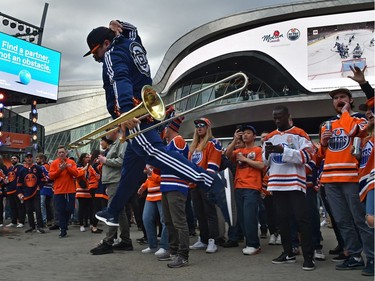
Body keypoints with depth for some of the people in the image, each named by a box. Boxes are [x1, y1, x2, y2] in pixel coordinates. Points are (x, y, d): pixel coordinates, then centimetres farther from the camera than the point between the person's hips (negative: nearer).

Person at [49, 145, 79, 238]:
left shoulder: (71, 162, 6)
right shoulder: (54, 163, 3)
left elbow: (76, 173, -5)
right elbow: (51, 176, -5)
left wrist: (67, 167, -17)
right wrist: (60, 169, -17)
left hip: (70, 191, 1)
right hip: (59, 191, -1)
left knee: (70, 209, 6)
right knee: (61, 211, -1)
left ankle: (64, 225, 29)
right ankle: (63, 230, 5)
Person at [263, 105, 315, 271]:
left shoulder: (299, 134, -1)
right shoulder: (270, 137, 15)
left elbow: (307, 155, -13)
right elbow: (265, 162, 17)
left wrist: (283, 150, -19)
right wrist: (267, 153, -7)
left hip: (295, 183, -5)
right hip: (276, 183, 6)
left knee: (301, 218, -7)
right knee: (282, 218, 9)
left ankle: (308, 256, -3)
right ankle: (288, 253, 20)